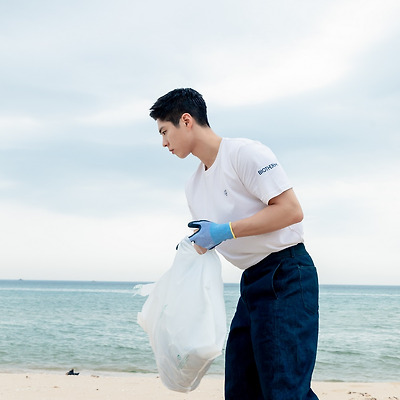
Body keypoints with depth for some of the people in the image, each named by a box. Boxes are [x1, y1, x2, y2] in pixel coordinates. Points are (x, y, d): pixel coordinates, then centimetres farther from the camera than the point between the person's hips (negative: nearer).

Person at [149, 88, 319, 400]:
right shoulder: (194, 187, 14)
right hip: (252, 281, 9)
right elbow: (203, 245, 21)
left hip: (287, 276, -9)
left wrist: (226, 230, -21)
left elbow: (291, 210, -18)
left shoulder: (244, 152, -12)